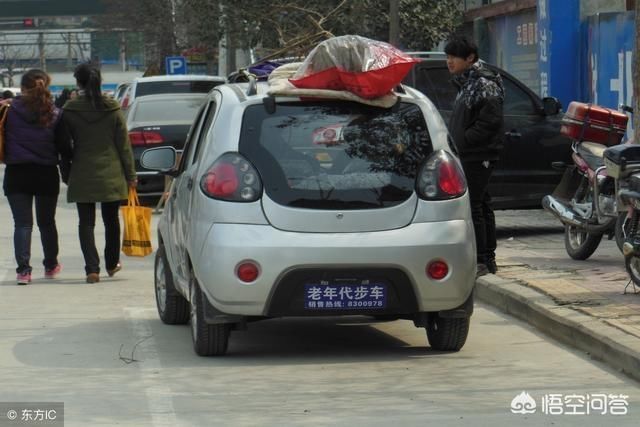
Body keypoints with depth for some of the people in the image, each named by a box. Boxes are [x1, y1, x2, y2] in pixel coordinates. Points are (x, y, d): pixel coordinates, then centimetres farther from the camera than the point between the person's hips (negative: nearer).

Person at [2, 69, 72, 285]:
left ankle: (23, 268, -13)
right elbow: (64, 147, -1)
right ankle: (51, 265, 30)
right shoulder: (55, 114, -3)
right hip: (47, 174, 1)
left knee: (22, 223, 0)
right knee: (47, 222, 17)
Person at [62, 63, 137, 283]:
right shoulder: (112, 110, -4)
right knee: (111, 220, 17)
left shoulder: (70, 110, -6)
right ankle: (112, 264, 30)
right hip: (110, 174, 1)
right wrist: (130, 174, 5)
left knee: (86, 222, 2)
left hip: (82, 176, -1)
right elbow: (124, 144, -1)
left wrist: (67, 173, 12)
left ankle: (92, 268, -9)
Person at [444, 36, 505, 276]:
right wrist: (453, 142, 10)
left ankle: (480, 261, -10)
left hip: (477, 157, -10)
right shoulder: (467, 83, 19)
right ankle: (488, 260, 20)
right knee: (481, 205, 14)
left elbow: (491, 121, -20)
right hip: (468, 156, 10)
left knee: (472, 206, -11)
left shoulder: (484, 84, -12)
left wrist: (462, 140, -20)